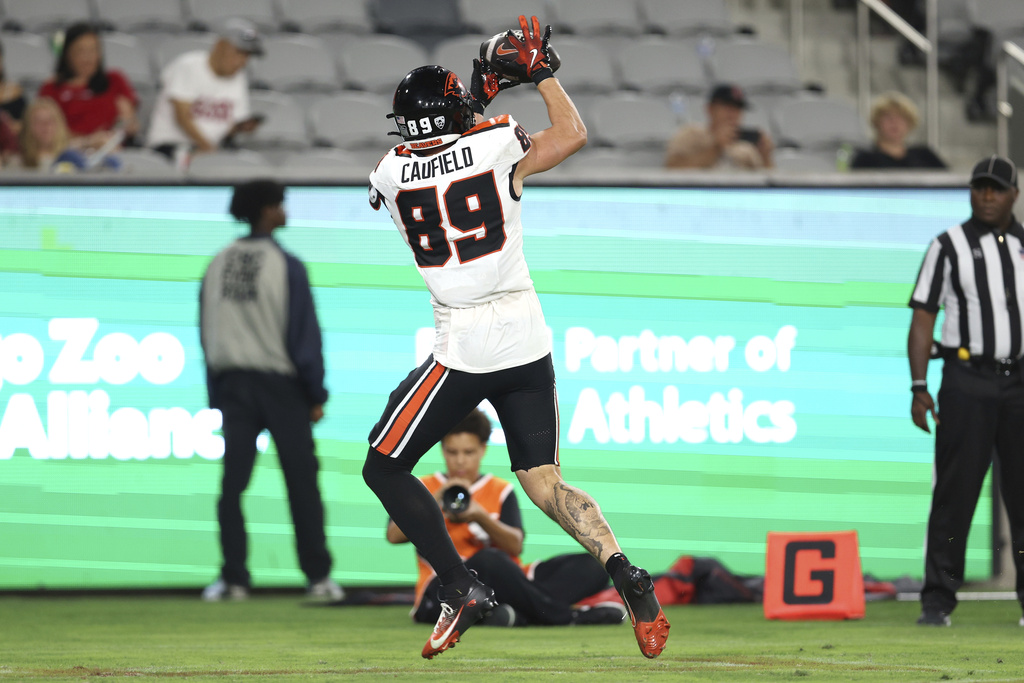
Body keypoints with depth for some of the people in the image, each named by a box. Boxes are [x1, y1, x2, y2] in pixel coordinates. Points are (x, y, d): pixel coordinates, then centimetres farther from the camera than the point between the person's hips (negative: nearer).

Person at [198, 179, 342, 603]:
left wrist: (217, 394, 14)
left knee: (233, 482, 4)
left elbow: (207, 333, 9)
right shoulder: (285, 265, -9)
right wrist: (316, 394, -2)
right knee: (301, 480, 2)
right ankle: (317, 576, 1)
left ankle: (233, 578, 0)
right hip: (281, 383, -4)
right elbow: (305, 332, -9)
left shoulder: (217, 266, 6)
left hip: (233, 381, 4)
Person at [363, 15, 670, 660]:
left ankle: (461, 588, 0)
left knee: (384, 467, 12)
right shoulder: (498, 146, -3)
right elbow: (574, 134, 12)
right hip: (527, 340, 3)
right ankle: (625, 573, -12)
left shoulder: (389, 175, 0)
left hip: (463, 349, -2)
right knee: (545, 485, 11)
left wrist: (482, 93, 24)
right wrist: (541, 71, 21)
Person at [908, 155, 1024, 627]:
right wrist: (918, 387, -9)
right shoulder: (948, 247, 3)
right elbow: (923, 318, 0)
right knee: (954, 492, -5)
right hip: (967, 383, -3)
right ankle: (937, 601, -2)